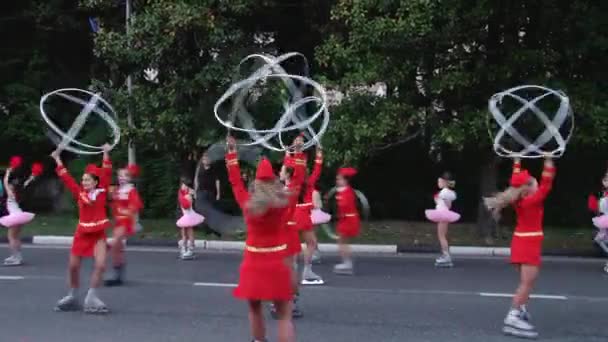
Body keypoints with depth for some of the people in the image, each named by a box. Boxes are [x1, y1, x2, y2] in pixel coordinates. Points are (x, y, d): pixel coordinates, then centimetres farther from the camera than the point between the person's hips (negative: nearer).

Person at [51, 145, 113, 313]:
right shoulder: (79, 193, 0)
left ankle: (91, 298, -1)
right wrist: (58, 159, 2)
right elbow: (66, 178, 2)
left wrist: (106, 154, -13)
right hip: (82, 233, 2)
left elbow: (106, 174, -8)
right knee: (73, 266, 6)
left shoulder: (102, 192, -3)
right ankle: (72, 296, 26)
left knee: (100, 265, -14)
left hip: (99, 234, -2)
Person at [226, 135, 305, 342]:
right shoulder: (284, 204, -7)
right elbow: (298, 180, 5)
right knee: (284, 316, 2)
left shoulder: (247, 204, -5)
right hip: (276, 265, -1)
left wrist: (232, 151, 13)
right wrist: (299, 152, 12)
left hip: (253, 264, 2)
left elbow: (235, 181, 6)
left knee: (255, 309, 21)